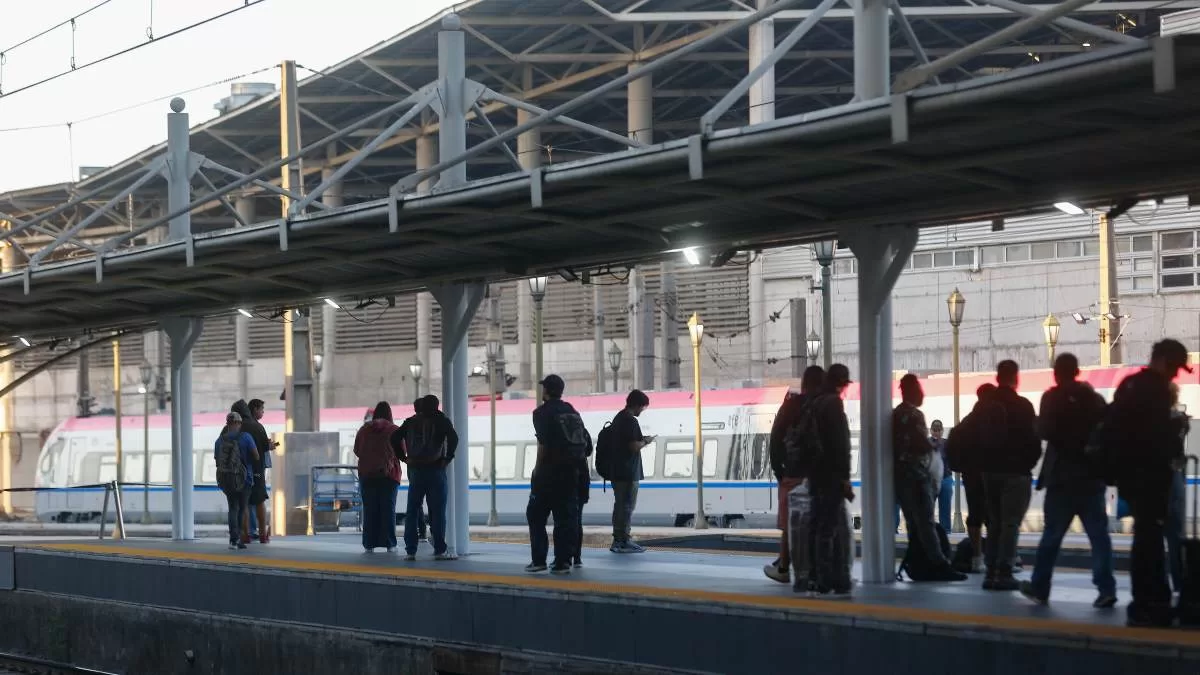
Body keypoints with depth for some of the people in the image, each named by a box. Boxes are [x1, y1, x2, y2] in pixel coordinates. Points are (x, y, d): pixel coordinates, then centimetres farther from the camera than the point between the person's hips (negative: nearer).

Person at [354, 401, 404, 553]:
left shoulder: (363, 430, 4)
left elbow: (356, 451, 10)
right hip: (389, 474, -2)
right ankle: (389, 544, -1)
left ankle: (369, 544, 1)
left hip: (366, 474, 2)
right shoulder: (395, 430, -3)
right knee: (388, 509, 1)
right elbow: (402, 452, 1)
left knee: (369, 509, 4)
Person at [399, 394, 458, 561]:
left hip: (415, 470, 3)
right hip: (435, 470, -3)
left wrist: (404, 457, 6)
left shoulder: (411, 421, 10)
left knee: (412, 511, 7)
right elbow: (453, 437, -17)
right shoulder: (441, 420, -1)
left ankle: (410, 550, 4)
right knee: (437, 511, -1)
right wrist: (448, 458, -9)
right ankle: (439, 551, -3)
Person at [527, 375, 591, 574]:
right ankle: (563, 561, 4)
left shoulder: (543, 412, -6)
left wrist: (537, 468, -7)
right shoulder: (573, 412, 14)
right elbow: (586, 444, 10)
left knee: (536, 516, 5)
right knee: (565, 517, 8)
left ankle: (539, 559, 1)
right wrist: (575, 462, 14)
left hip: (549, 473, -6)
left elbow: (543, 445, -15)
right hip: (571, 473, 6)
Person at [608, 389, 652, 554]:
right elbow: (634, 446, -21)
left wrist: (641, 440, 16)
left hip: (617, 470, 9)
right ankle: (624, 541, -3)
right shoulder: (631, 421, -16)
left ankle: (618, 540, 16)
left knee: (620, 505, 13)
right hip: (628, 471, -9)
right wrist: (645, 442, -3)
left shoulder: (618, 418, 14)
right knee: (628, 506, -5)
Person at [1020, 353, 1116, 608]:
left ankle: (1039, 587, 11)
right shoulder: (1095, 398, 9)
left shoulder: (1053, 397, -6)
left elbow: (1045, 432, -12)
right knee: (1098, 534, -1)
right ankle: (1106, 589, -10)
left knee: (1051, 534, 4)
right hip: (1091, 476, 4)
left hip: (1063, 476, -4)